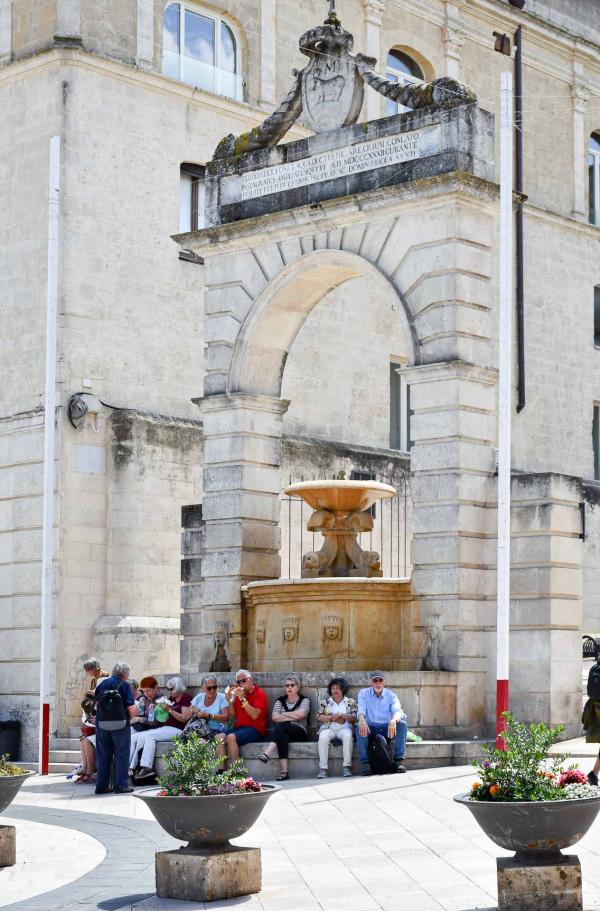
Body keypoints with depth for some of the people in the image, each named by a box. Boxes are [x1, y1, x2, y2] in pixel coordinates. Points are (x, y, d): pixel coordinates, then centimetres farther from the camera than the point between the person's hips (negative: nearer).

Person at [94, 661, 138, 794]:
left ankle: (102, 785, 14)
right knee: (121, 754, 5)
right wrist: (130, 716, 10)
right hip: (120, 724, -4)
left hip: (102, 723, 4)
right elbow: (132, 708, -10)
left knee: (103, 755, 11)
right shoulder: (124, 685, -6)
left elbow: (95, 706, 5)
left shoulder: (102, 684, 7)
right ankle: (121, 785, 3)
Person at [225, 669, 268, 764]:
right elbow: (232, 716, 18)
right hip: (238, 727, 7)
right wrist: (231, 701, 3)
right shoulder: (238, 693, 17)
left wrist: (243, 699, -18)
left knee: (231, 738, -31)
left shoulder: (259, 693, -3)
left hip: (255, 729, -7)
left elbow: (254, 715, -16)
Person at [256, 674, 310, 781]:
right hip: (282, 732, 2)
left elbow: (300, 714, -12)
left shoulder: (304, 700, 9)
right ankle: (284, 771, -48)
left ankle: (266, 754, -51)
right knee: (283, 737, -37)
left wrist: (283, 715, -2)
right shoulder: (280, 701, 16)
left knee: (280, 725, -34)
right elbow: (274, 717, -1)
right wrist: (292, 717, -8)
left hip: (299, 732, -2)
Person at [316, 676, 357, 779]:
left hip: (344, 728, -1)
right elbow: (319, 717, 7)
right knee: (323, 737, -34)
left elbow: (354, 717, 1)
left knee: (348, 735, -37)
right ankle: (323, 768, -36)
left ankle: (347, 766, -35)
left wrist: (341, 715, -14)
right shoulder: (325, 702, 18)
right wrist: (331, 718, -10)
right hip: (329, 728, 1)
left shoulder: (351, 702, 14)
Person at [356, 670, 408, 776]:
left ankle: (399, 760, -28)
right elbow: (361, 710, -14)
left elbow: (397, 711, -14)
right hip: (370, 729, -1)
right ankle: (365, 763, -31)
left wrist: (394, 720, -40)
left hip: (386, 729, 1)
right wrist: (362, 720, -39)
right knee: (360, 727, -34)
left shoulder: (391, 695, 3)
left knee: (402, 724, -26)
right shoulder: (363, 693, 3)